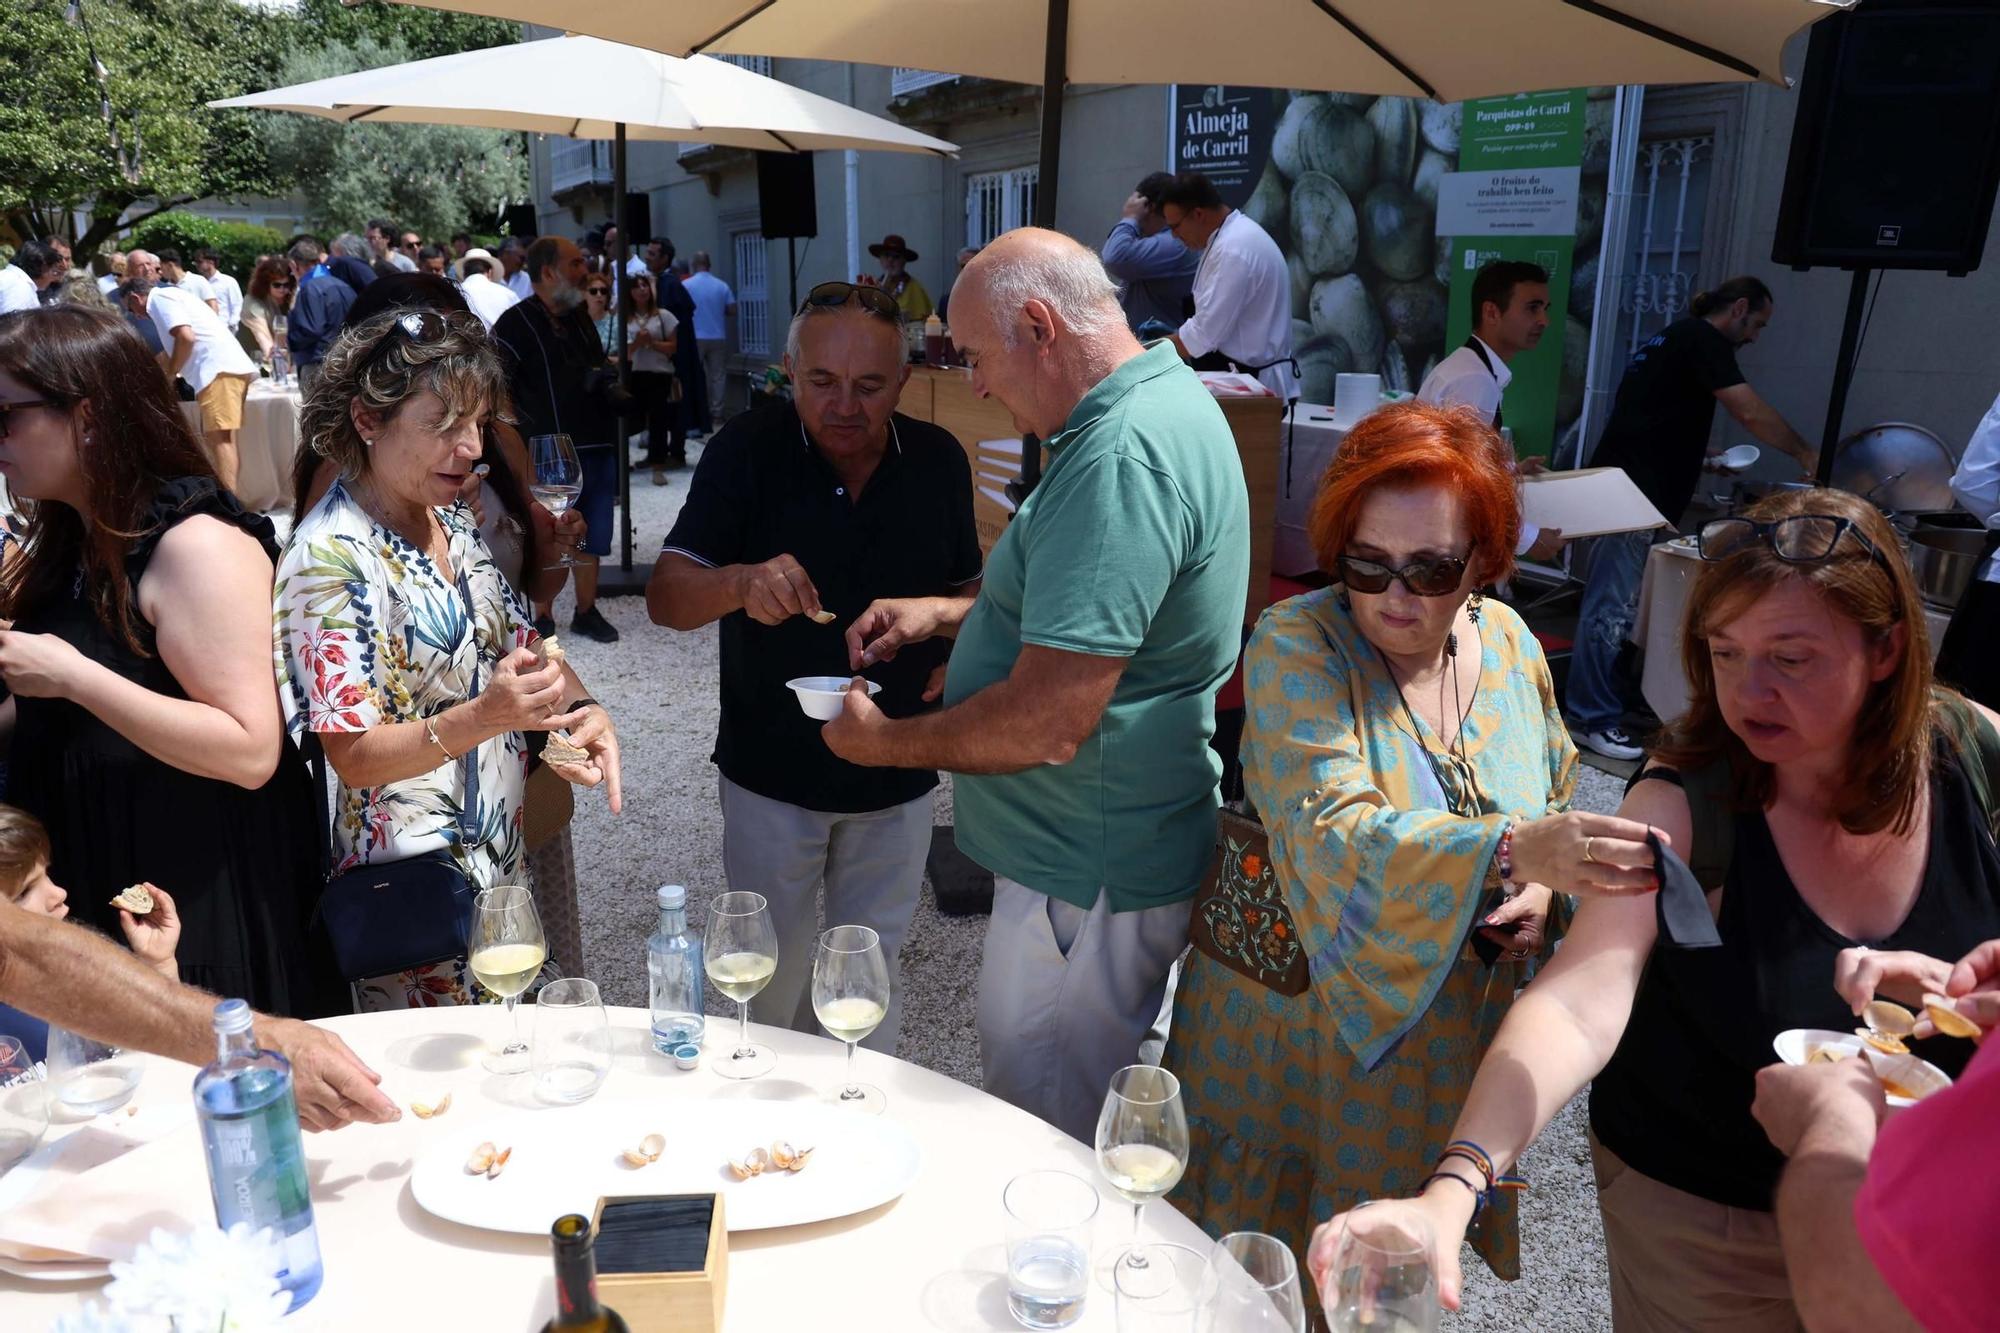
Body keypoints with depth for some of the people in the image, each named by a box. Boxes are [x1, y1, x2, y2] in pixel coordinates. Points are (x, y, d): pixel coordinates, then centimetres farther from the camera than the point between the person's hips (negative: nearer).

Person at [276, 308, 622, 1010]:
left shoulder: (452, 523, 4)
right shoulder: (329, 557, -19)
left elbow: (524, 647, 9)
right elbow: (354, 756, -20)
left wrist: (582, 709, -12)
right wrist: (481, 719, -36)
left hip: (499, 862, 7)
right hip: (413, 893, -7)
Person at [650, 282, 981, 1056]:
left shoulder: (938, 461, -5)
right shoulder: (745, 452, -12)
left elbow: (983, 598, 5)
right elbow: (665, 599, -16)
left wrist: (933, 610, -19)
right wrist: (743, 582, -38)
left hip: (897, 777, 2)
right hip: (770, 771, -2)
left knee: (872, 971, 19)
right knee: (772, 975, 15)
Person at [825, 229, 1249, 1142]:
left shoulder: (1120, 457, -27)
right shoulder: (1167, 400, 9)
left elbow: (1044, 724, -29)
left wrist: (882, 742, -12)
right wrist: (949, 613, 10)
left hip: (1086, 883, -10)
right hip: (1104, 853, 10)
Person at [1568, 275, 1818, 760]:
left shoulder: (1674, 338, 23)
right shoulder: (1703, 339, -6)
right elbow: (1751, 413, -14)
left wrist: (1702, 455, 22)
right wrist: (1806, 454, -3)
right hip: (1635, 496, -10)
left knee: (1616, 601, 13)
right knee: (1613, 606, -8)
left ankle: (1601, 702, 19)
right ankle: (1594, 720, -6)